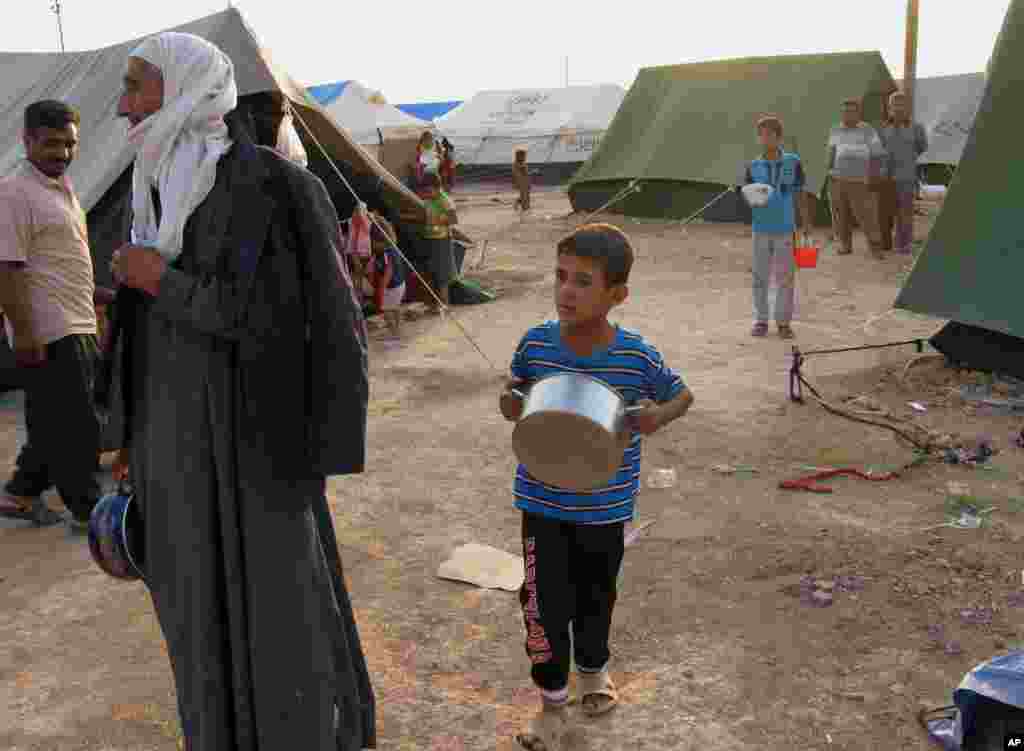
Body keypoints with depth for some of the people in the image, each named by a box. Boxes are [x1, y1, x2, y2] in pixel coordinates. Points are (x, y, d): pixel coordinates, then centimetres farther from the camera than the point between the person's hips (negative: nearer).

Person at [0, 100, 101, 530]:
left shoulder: (63, 188, 16)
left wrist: (100, 296, 26)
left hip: (77, 329, 10)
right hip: (49, 334, -9)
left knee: (53, 423, 17)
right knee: (77, 427, -4)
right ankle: (86, 511, 7)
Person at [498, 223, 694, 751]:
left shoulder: (637, 356, -16)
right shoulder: (535, 344, -12)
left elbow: (682, 395, 1)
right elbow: (512, 398, 5)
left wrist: (659, 415, -20)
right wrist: (510, 404, -18)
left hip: (604, 507, 0)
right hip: (543, 503, 0)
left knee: (596, 595, 21)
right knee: (545, 604, 0)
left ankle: (592, 667, 50)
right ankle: (552, 702, 22)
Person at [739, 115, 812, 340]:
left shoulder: (793, 162, -2)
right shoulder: (753, 166, 0)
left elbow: (800, 195, 4)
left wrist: (806, 224, 4)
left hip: (785, 229, -1)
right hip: (761, 229, 1)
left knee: (786, 277, 3)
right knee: (760, 277, 7)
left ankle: (784, 321, 14)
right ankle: (761, 319, 19)